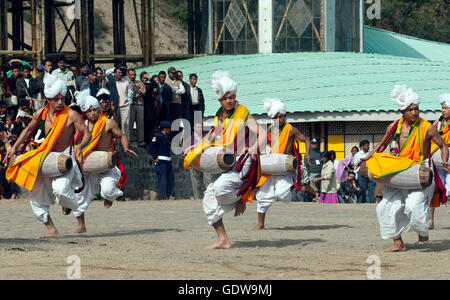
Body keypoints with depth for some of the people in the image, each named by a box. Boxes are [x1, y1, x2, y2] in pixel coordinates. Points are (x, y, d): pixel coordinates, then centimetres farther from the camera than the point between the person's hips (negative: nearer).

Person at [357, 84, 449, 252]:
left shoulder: (426, 128, -10)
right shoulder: (394, 128, -1)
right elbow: (382, 147, 15)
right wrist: (368, 159, 1)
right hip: (401, 172, 5)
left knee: (414, 205, -23)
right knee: (388, 206, -1)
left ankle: (423, 231, 6)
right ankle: (398, 243, 9)